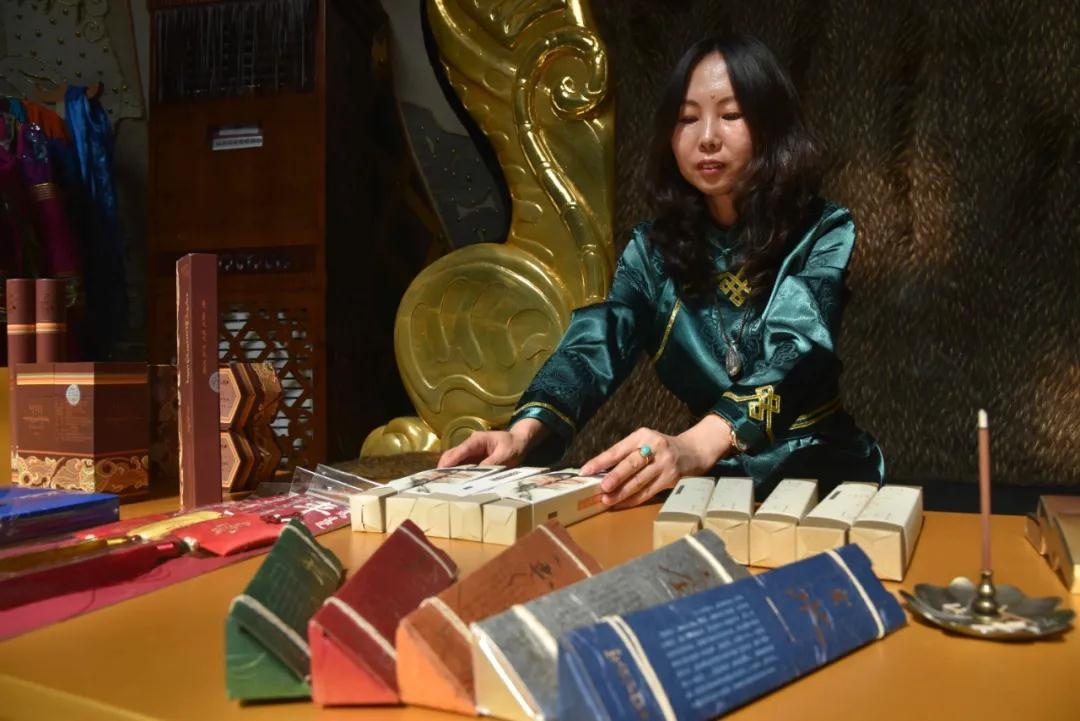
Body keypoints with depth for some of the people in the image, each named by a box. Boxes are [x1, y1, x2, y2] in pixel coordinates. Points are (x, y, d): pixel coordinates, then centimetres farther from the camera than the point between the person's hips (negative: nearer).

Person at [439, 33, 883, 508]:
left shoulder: (825, 235, -7)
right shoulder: (655, 247, 3)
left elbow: (794, 358, -24)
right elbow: (594, 347, -12)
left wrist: (696, 446, -43)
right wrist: (525, 431, -32)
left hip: (819, 477, -2)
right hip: (712, 483, 3)